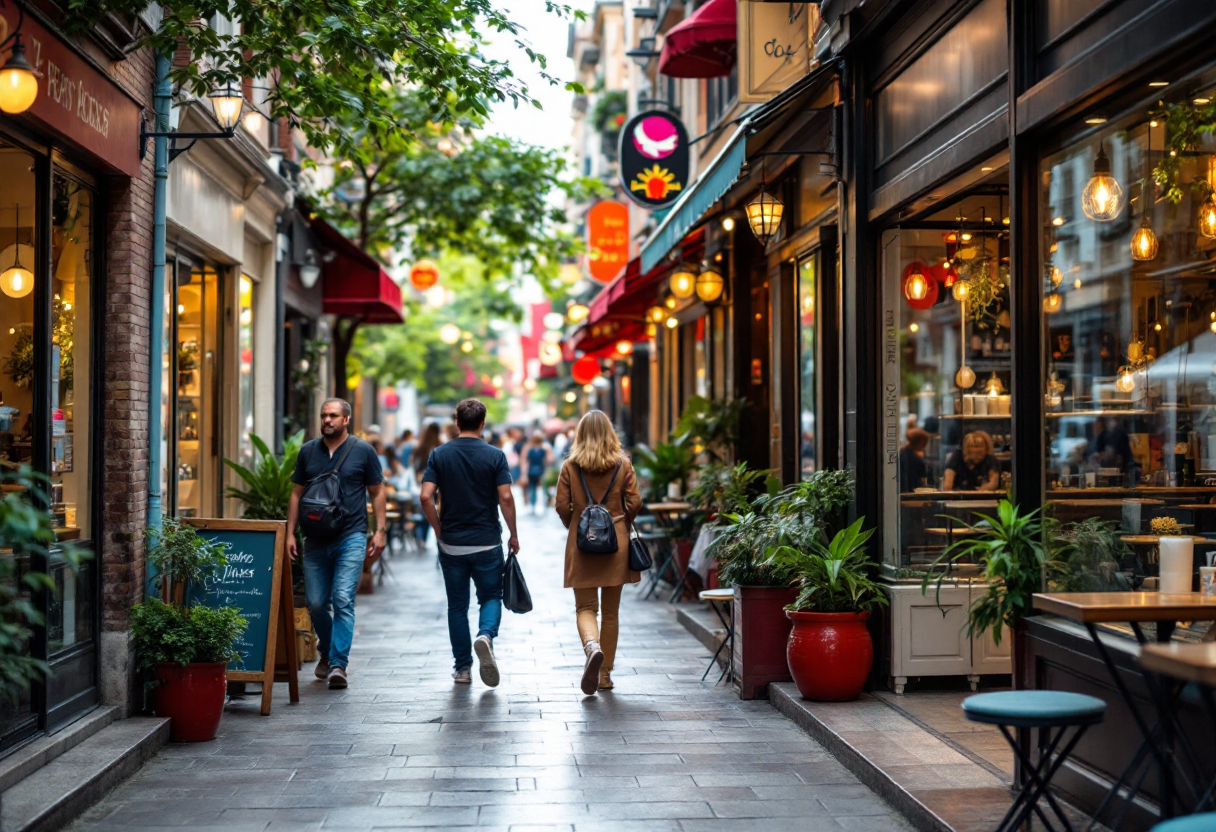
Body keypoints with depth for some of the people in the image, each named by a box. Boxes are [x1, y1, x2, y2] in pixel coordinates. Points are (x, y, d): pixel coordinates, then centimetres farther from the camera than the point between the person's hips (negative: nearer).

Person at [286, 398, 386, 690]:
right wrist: (290, 532, 6)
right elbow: (296, 494, 13)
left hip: (351, 537, -3)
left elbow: (377, 492, 7)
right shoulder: (308, 452, 9)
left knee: (343, 601, -10)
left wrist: (380, 531, -1)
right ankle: (326, 651, 32)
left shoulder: (363, 451, 2)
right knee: (316, 603, 7)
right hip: (316, 539, 3)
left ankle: (338, 664, -8)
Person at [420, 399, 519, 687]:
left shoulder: (439, 454, -1)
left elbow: (426, 497, -9)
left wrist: (439, 530, 4)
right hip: (487, 542, -1)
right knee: (491, 597, 13)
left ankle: (463, 668, 13)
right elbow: (505, 498, -11)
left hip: (451, 544, 1)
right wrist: (513, 534, 1)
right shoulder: (494, 455, -5)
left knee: (457, 606, 11)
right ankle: (485, 636, -17)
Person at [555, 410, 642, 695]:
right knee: (610, 611, 11)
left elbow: (562, 506, -4)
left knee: (585, 607, 4)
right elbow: (635, 503, -4)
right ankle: (605, 674, 15)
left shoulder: (570, 466, -2)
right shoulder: (623, 464, -1)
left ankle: (592, 646, -27)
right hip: (616, 543, 1)